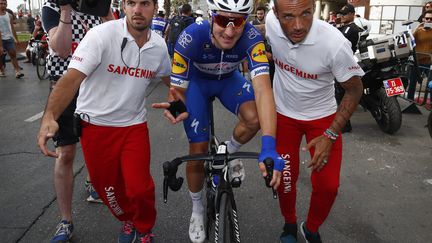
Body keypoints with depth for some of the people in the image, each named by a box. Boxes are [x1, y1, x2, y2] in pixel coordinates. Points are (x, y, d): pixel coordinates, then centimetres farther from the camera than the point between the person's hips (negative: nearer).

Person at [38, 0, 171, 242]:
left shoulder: (159, 45, -3)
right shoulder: (101, 35, -18)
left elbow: (169, 77, 16)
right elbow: (72, 78, -25)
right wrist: (49, 116, -38)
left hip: (134, 125, 2)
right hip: (96, 125, -2)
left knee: (140, 188, -4)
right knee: (107, 187, 12)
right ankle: (128, 221, 44)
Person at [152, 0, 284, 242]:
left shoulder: (252, 37, -34)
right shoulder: (191, 37, -36)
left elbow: (263, 88, -44)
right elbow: (177, 89, -30)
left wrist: (269, 146, -56)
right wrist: (175, 106, -56)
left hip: (229, 79, 1)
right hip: (197, 81, -1)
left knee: (254, 118, -30)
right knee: (198, 153, -4)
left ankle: (230, 152, 6)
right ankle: (197, 209, 24)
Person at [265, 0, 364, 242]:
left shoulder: (335, 43, -30)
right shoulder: (271, 22, -21)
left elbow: (355, 89, -15)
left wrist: (330, 135, -18)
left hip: (322, 116, -1)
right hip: (284, 114, 2)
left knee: (328, 185, -5)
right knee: (285, 179, 3)